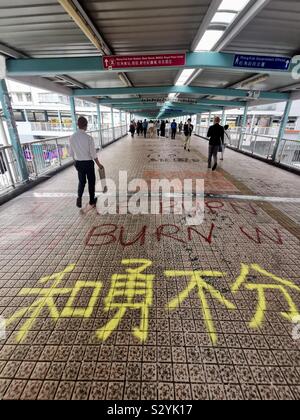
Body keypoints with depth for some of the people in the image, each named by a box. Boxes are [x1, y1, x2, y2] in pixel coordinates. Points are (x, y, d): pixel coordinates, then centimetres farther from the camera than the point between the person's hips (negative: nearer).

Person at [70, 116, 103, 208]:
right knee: (91, 181, 14)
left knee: (81, 181, 21)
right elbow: (93, 154, -15)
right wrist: (99, 164, -1)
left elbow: (71, 153, 4)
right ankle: (92, 200, 27)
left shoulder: (72, 137, -5)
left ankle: (79, 197, 2)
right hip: (88, 163, -4)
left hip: (78, 163, 4)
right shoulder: (89, 138, -19)